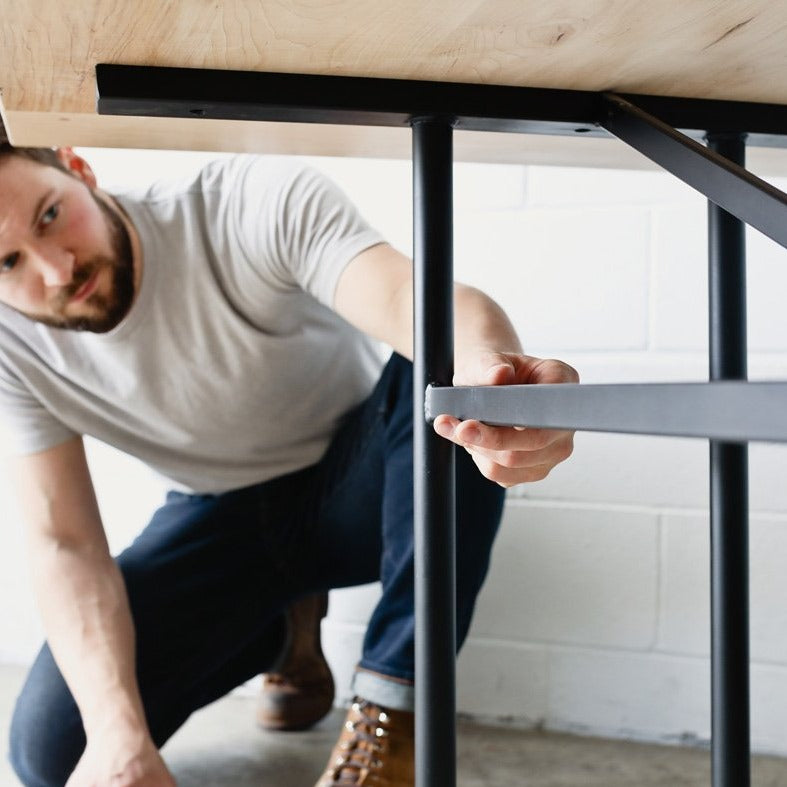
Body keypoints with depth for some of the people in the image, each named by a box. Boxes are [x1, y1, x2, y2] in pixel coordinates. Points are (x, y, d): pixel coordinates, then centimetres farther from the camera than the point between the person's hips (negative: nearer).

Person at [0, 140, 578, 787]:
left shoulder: (258, 204, -27)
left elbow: (420, 297, -43)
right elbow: (65, 544, -16)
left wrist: (486, 366, -68)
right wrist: (116, 728, -31)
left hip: (357, 486, -2)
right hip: (220, 517, 3)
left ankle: (395, 708, -25)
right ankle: (286, 625, 12)